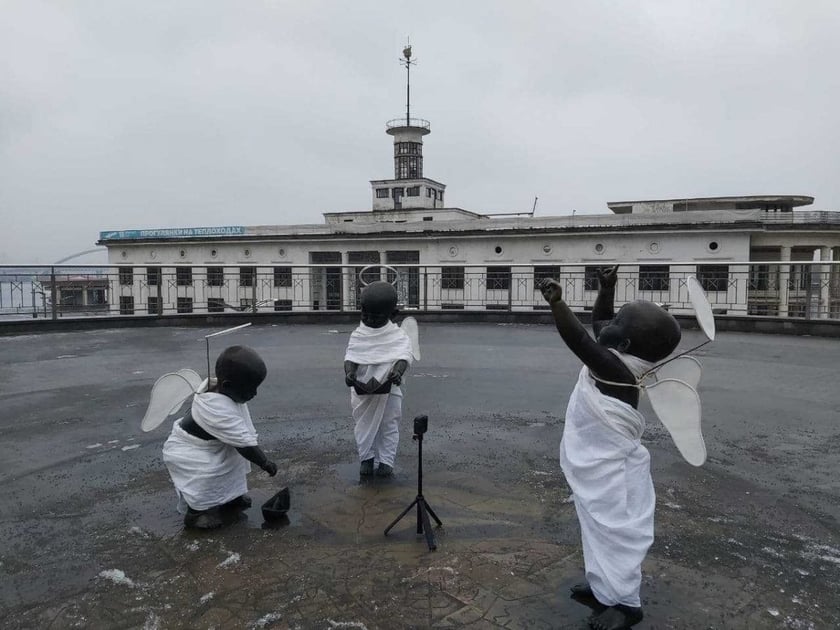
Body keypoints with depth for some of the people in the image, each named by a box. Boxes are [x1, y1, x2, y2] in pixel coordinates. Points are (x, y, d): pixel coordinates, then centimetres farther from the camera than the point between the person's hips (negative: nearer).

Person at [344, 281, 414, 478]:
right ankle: (366, 458, 21)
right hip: (361, 389, 1)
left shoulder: (397, 335, -6)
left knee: (389, 425, 8)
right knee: (364, 425, 11)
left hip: (388, 388, -1)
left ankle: (386, 461, 16)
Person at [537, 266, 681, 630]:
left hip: (610, 467, -10)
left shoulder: (615, 369, -28)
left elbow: (579, 341, -43)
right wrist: (606, 288, 2)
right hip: (598, 462, 10)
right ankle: (604, 586, 38)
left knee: (614, 529, 4)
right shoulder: (619, 359, -2)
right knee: (600, 526, 22)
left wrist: (555, 302, -53)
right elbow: (599, 320, 13)